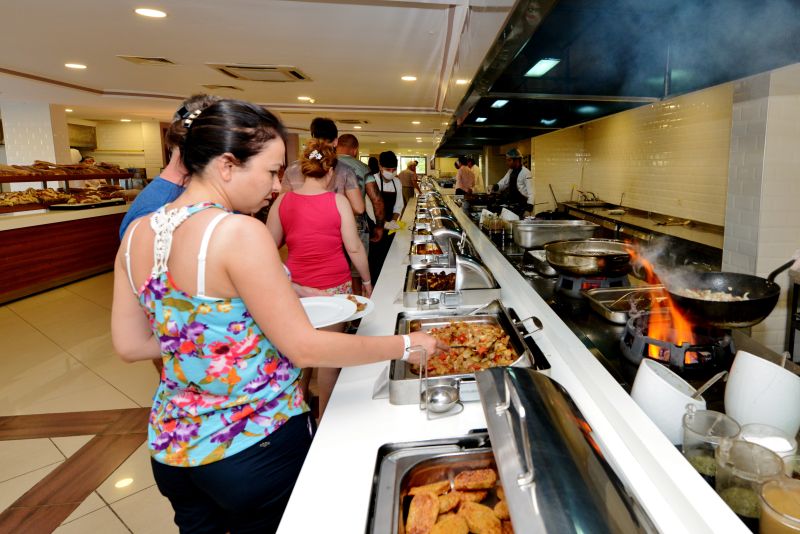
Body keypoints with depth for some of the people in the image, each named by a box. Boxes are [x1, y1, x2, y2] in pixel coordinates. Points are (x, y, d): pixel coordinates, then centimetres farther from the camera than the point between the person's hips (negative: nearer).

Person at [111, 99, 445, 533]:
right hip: (257, 446, -6)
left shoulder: (137, 233, -3)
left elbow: (129, 345, 4)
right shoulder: (239, 232, -24)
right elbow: (304, 348, -22)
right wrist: (404, 346, -12)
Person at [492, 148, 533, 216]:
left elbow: (530, 193, -18)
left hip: (522, 206, -7)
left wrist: (528, 210, -26)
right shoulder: (511, 171, 9)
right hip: (511, 205, 8)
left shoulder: (525, 173, -15)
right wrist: (494, 187, -8)